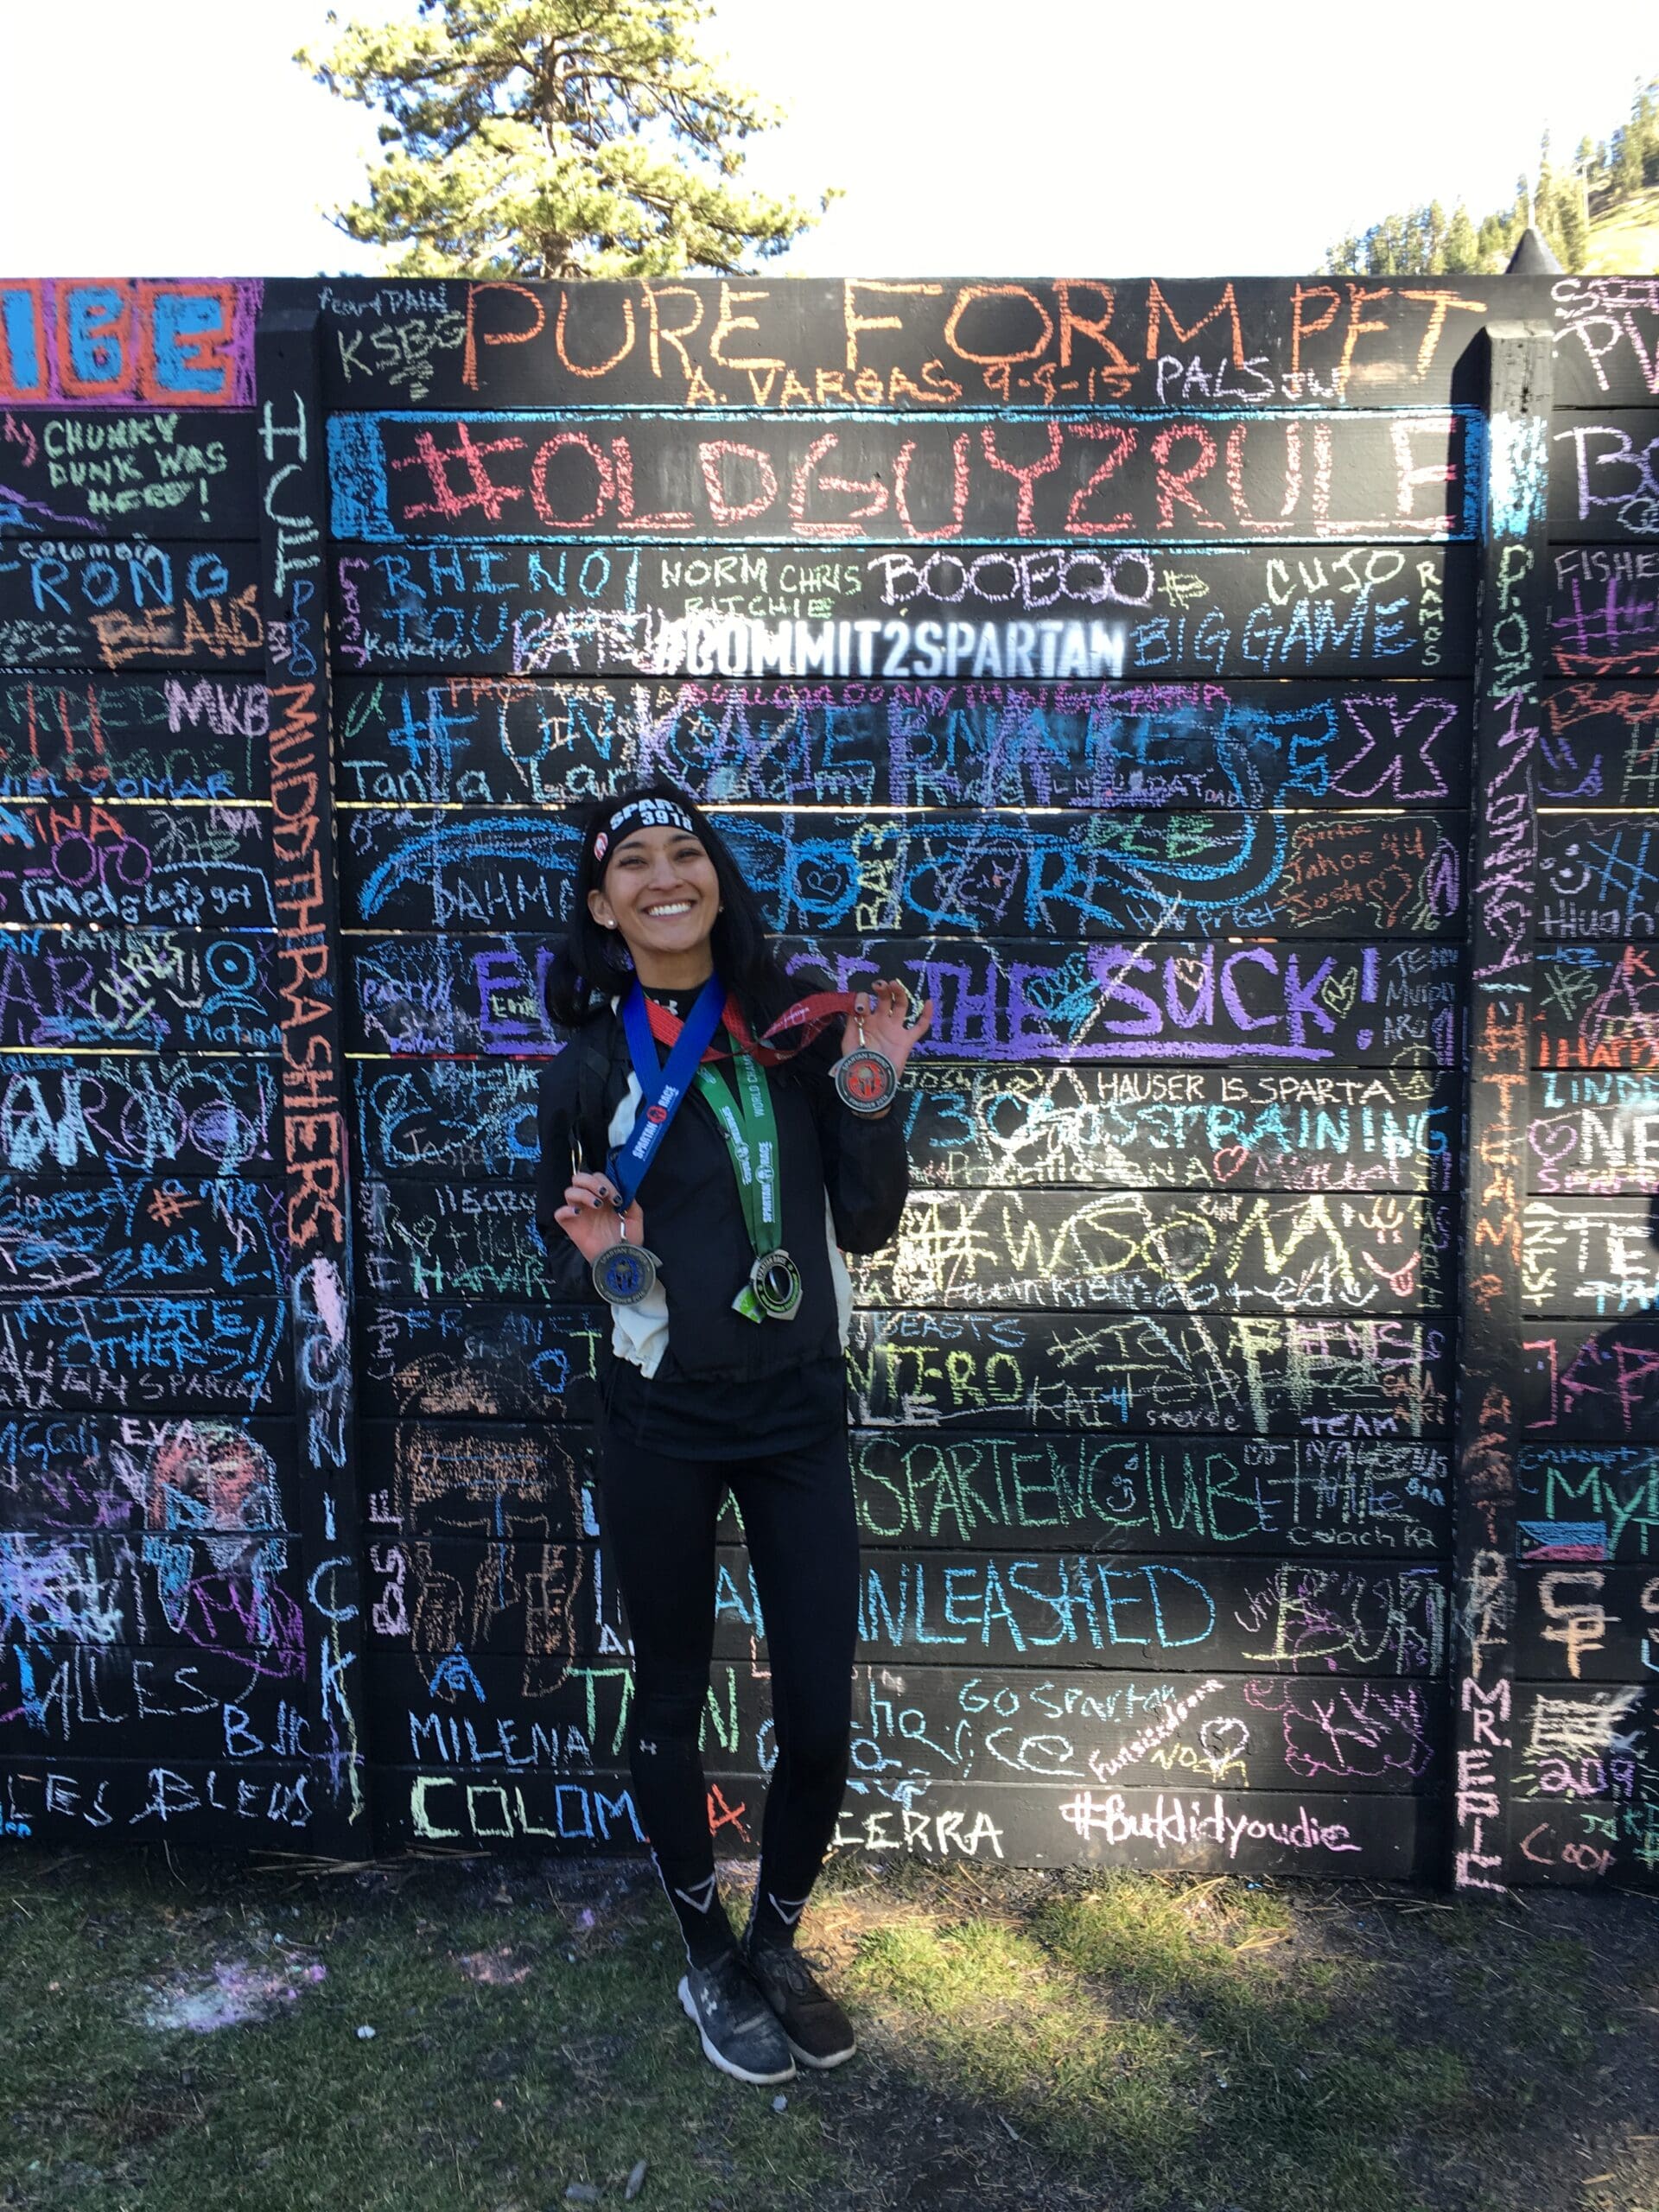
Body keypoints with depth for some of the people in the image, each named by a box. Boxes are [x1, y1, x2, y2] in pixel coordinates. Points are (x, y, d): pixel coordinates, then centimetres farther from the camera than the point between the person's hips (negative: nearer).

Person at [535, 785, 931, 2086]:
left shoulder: (797, 1030, -1)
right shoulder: (588, 1070, -3)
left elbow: (868, 1226, 0)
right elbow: (565, 1258, 6)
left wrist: (872, 1094, -14)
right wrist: (602, 1260, -17)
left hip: (800, 1414, 1)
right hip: (662, 1426, -1)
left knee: (822, 1717, 7)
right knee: (673, 1702, 13)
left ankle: (778, 1943, 35)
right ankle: (709, 1959, 37)